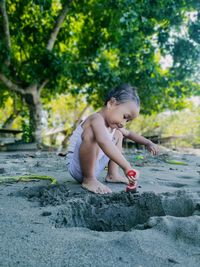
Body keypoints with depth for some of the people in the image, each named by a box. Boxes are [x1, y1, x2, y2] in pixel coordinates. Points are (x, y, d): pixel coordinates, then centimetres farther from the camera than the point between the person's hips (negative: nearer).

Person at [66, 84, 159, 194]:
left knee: (118, 134, 18)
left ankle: (112, 175, 11)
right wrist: (127, 167, -48)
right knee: (91, 132, -35)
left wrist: (148, 143, 12)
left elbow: (129, 134, 25)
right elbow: (104, 142, -45)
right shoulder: (97, 119, -25)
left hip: (94, 166, 10)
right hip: (77, 167, -9)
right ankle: (88, 180, -23)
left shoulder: (113, 125, 5)